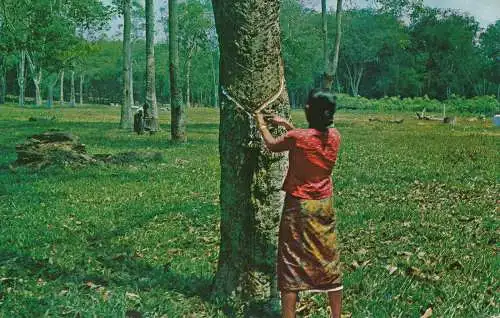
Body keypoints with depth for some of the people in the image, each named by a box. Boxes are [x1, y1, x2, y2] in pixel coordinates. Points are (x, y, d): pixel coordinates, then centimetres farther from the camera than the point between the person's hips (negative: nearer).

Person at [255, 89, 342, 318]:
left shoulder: (296, 138, -19)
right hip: (324, 205, 5)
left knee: (291, 263, 5)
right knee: (329, 261, 14)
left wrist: (261, 124, 19)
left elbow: (272, 145, 2)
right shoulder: (334, 136, -4)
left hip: (298, 206, -5)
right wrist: (286, 124, 20)